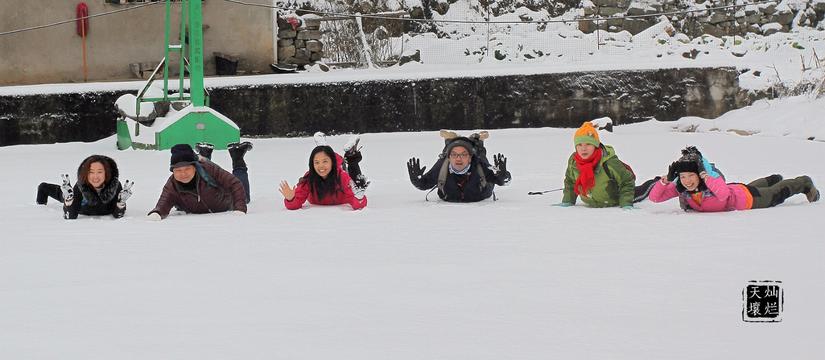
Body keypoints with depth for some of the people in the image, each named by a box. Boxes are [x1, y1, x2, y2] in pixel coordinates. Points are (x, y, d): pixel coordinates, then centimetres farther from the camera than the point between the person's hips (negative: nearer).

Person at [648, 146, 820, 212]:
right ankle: (774, 179, 70)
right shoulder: (678, 187, -29)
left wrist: (704, 175, -64)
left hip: (748, 198, -6)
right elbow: (654, 197, -29)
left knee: (777, 194, 21)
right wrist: (665, 180, -45)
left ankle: (805, 183, 49)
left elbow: (724, 194, -65)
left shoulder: (713, 178, -45)